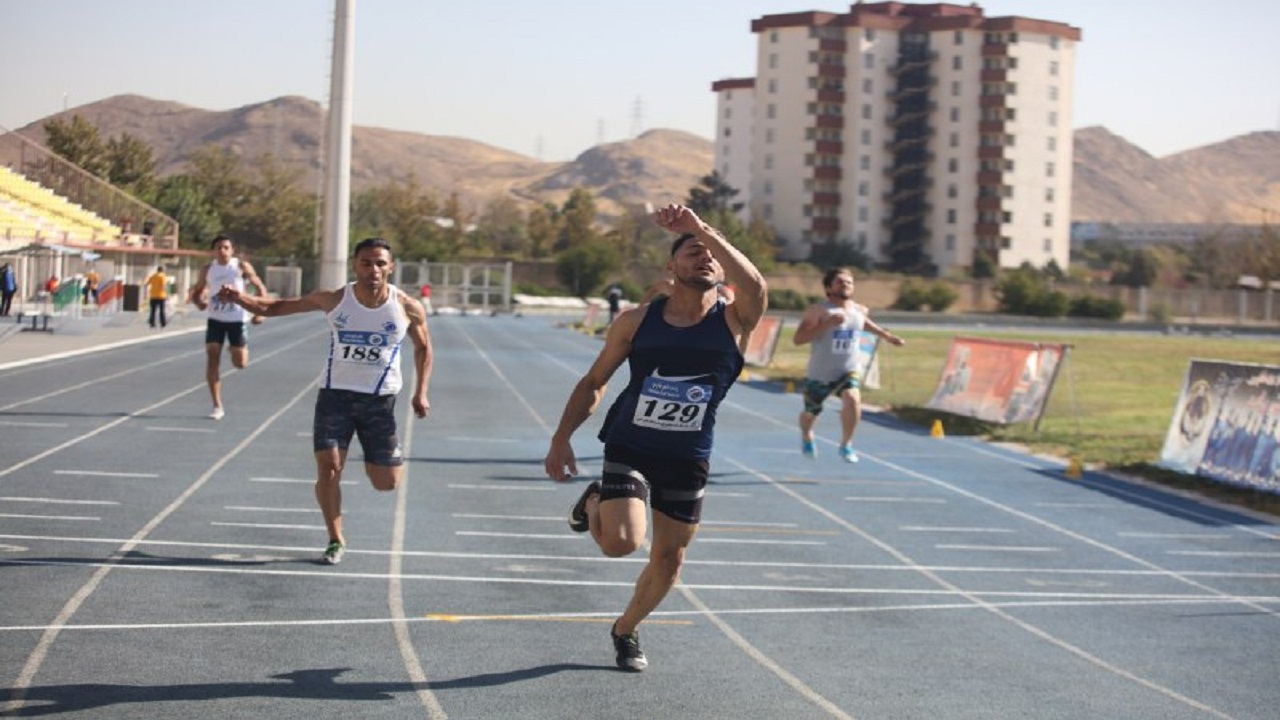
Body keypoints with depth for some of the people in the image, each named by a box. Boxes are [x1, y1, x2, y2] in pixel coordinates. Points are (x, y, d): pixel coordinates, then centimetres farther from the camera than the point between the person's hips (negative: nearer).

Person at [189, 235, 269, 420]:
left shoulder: (241, 267, -6)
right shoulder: (208, 270, 1)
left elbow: (260, 288, 0)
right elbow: (196, 292, 11)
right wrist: (199, 302, -13)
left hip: (236, 320, -2)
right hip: (215, 320, 2)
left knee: (240, 363, -1)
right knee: (212, 358, -9)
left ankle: (238, 349, 40)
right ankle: (217, 407, -4)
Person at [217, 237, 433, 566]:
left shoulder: (407, 308, -8)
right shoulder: (334, 300, -7)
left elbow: (423, 348, 10)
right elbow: (275, 307, -2)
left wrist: (421, 392, -1)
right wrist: (240, 297, -21)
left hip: (379, 400, 0)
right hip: (335, 393, 0)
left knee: (387, 483, 0)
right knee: (328, 469, -12)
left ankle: (375, 461, 38)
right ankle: (336, 541, 7)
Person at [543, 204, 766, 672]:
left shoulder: (732, 323, -8)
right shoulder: (637, 321, -4)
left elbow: (755, 286, -32)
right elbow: (595, 381, 6)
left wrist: (701, 229, -36)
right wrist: (562, 438, -3)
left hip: (688, 461, 2)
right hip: (629, 449, -1)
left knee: (669, 560, 11)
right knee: (621, 542, -23)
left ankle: (626, 630, 38)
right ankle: (594, 503, 13)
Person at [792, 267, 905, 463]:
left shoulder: (860, 310, 1)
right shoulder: (819, 311, -17)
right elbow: (798, 339, -26)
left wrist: (887, 335, 26)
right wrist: (827, 324, -33)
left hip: (849, 371, 2)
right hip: (820, 373, -2)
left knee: (852, 399, -27)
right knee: (811, 412, 13)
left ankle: (846, 444, -6)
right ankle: (806, 437, 51)